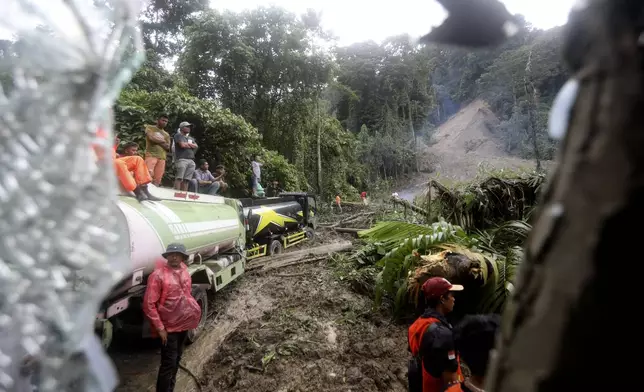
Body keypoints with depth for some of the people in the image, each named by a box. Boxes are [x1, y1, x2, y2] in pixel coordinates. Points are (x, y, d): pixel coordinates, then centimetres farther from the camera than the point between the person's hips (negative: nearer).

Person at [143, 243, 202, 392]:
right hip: (169, 327, -7)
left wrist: (193, 309, 12)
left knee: (177, 360, 20)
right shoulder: (158, 275, -19)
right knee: (169, 363, -3)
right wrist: (159, 328, -19)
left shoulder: (184, 270, 2)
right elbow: (148, 304, -18)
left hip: (184, 323, 7)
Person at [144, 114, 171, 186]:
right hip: (151, 155, -4)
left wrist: (157, 140, -2)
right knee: (148, 174, -20)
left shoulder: (166, 134, 23)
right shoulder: (150, 128, 11)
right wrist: (162, 141, 5)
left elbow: (167, 147, 11)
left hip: (162, 158, 4)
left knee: (157, 179, -4)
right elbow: (152, 138, -8)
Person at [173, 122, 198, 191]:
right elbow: (182, 145, -7)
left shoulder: (191, 138, 29)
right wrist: (191, 146, 10)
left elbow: (196, 146, 12)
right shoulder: (178, 136, 9)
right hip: (181, 159, -6)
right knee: (179, 178, -13)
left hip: (191, 160, 6)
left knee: (186, 180, 0)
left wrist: (187, 144, 0)